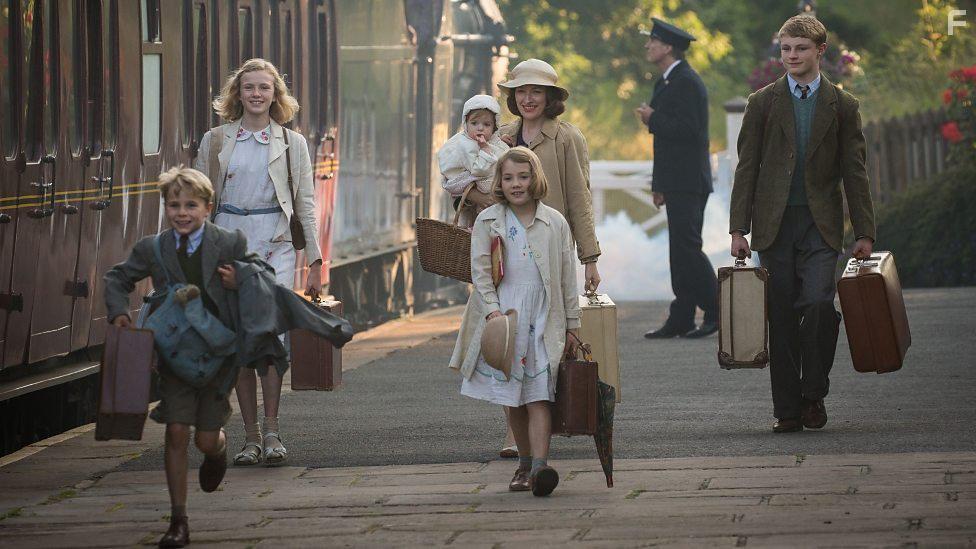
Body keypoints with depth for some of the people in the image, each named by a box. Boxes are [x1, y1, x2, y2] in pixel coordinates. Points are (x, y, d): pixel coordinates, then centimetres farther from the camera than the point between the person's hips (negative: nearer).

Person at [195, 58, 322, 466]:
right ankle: (250, 435, 7)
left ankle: (271, 430, -8)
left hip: (275, 245, -1)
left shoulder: (292, 143, 8)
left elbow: (305, 204, 8)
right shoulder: (215, 141, 9)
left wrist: (315, 262, 4)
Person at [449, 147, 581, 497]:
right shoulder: (487, 222, 4)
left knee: (538, 396, -12)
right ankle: (525, 464, 18)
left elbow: (567, 278, 8)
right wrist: (491, 310, -12)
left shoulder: (555, 223, 5)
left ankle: (539, 467, -23)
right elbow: (480, 272, 1)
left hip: (542, 320, -1)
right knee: (512, 398, 6)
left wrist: (571, 326, 9)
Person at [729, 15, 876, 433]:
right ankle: (787, 409, 6)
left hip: (820, 224, -1)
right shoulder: (763, 103, 7)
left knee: (818, 303, -18)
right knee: (781, 317, 0)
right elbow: (747, 168, 6)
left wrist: (864, 233, 3)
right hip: (774, 224, 1)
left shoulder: (842, 105, 7)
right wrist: (738, 228, -1)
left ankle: (814, 394, -3)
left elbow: (854, 173, 8)